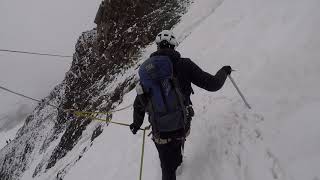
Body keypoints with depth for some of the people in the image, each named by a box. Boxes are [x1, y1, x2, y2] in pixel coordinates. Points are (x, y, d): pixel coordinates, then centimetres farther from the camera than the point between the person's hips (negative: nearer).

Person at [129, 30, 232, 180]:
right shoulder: (184, 64, -12)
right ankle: (177, 161, 64)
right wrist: (224, 71, 12)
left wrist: (136, 123, 22)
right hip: (182, 126, 0)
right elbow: (212, 84, -9)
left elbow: (139, 103, 4)